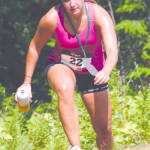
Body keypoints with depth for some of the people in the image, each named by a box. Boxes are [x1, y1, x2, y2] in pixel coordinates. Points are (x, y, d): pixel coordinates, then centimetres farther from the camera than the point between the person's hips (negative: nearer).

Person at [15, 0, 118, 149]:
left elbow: (113, 51, -35)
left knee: (104, 129, 3)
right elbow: (35, 46, -5)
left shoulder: (99, 14, -24)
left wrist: (106, 71, -57)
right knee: (65, 89, -40)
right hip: (61, 66, -2)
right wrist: (27, 82, -1)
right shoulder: (52, 18, -23)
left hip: (93, 72, 2)